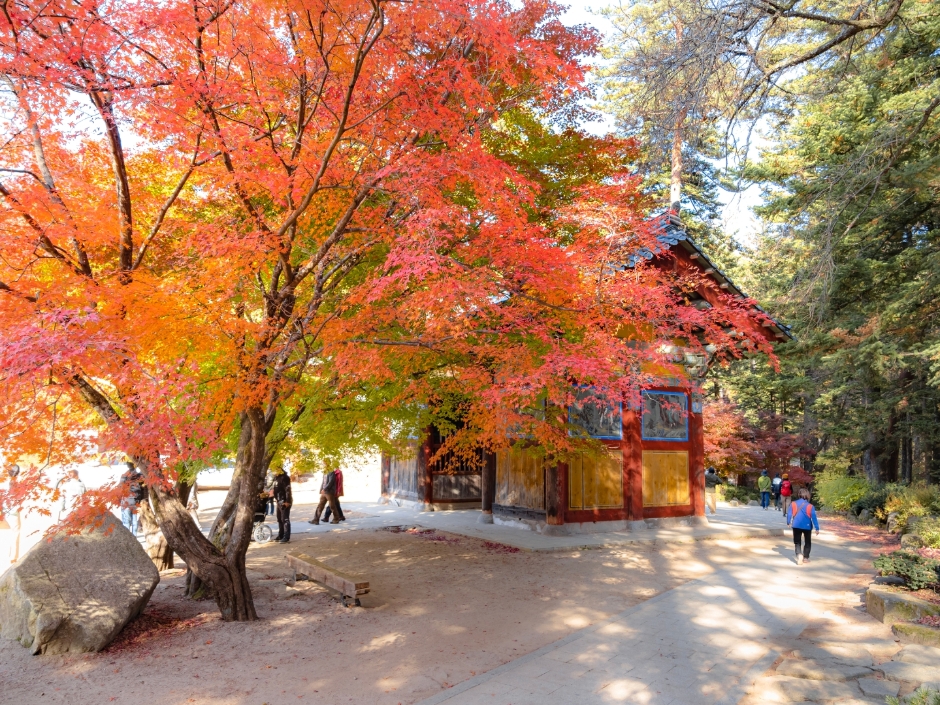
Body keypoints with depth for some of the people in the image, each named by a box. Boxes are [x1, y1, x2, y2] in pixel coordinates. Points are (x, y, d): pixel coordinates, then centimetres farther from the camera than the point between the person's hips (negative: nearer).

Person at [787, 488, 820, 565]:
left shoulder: (793, 504, -4)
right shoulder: (810, 506, -10)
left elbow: (789, 515, 0)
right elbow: (814, 518, -11)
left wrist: (789, 523, 15)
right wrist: (817, 528, -5)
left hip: (796, 526, 1)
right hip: (807, 527, -1)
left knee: (797, 542, 8)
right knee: (807, 542, 20)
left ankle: (799, 555, -17)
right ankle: (805, 558, 21)